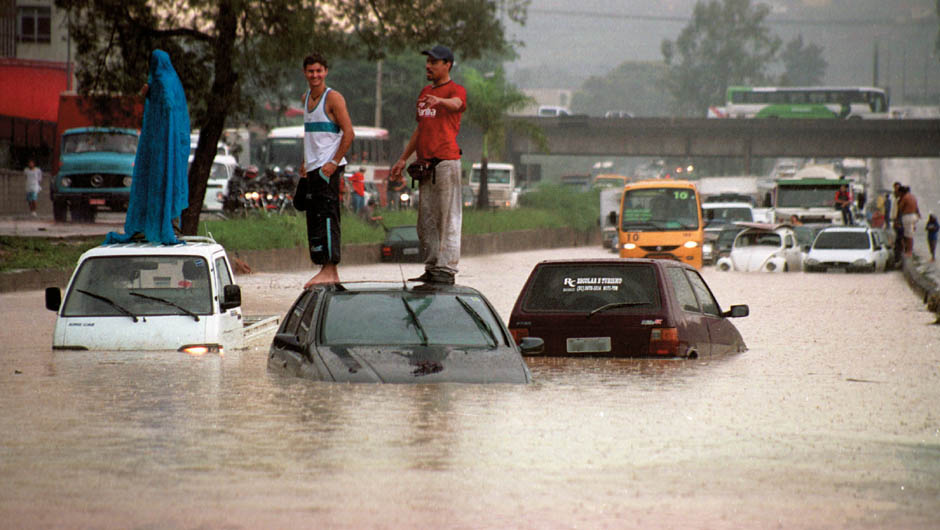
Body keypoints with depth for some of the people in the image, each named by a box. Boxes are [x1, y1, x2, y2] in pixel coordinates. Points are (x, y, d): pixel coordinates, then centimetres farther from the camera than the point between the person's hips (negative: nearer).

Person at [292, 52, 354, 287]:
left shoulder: (333, 98, -8)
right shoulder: (306, 98, 17)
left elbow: (348, 133, -12)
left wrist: (334, 162, -17)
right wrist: (306, 162, 18)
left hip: (328, 167, -9)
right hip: (313, 168, 9)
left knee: (325, 215, -12)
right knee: (313, 216, 8)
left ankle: (330, 270, -14)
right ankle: (326, 269, 12)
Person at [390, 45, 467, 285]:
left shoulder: (456, 90, -4)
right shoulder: (425, 92, 21)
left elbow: (455, 103, -29)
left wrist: (439, 101, -51)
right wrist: (403, 158, 26)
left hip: (446, 161, -8)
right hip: (425, 163, 8)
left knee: (448, 217, -9)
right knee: (426, 220, 10)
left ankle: (446, 270, -12)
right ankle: (432, 269, 16)